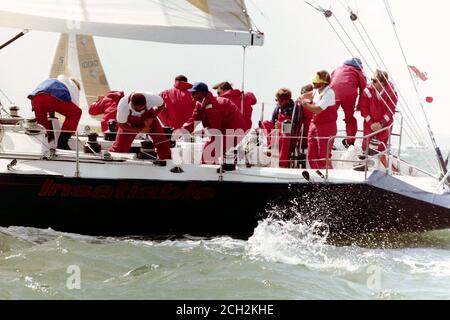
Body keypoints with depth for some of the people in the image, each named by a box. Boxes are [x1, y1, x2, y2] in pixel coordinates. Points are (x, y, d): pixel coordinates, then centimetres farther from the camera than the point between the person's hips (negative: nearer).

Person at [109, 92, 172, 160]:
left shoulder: (150, 98, -38)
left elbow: (161, 105, -13)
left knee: (162, 142, -8)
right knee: (119, 147, -7)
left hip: (148, 119, 1)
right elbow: (121, 124, -23)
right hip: (130, 125, -1)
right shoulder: (123, 105, -39)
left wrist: (152, 118, -24)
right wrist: (140, 129, -27)